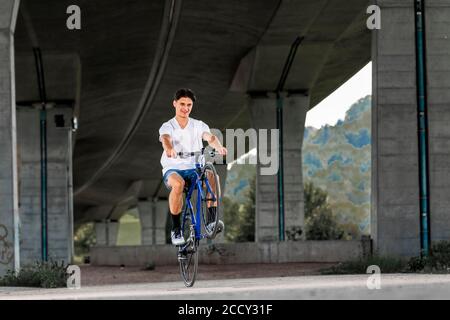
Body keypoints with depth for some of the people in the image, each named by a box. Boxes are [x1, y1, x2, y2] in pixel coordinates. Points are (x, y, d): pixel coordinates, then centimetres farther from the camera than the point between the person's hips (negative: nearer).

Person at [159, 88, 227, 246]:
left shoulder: (199, 125, 8)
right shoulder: (167, 126, 2)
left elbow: (209, 137, -13)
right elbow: (165, 139, -21)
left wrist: (218, 147, -37)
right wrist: (169, 149, -47)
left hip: (194, 169, 2)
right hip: (173, 169, -2)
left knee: (212, 176, -32)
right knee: (178, 183, -38)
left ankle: (211, 221, -30)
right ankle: (176, 230, -26)